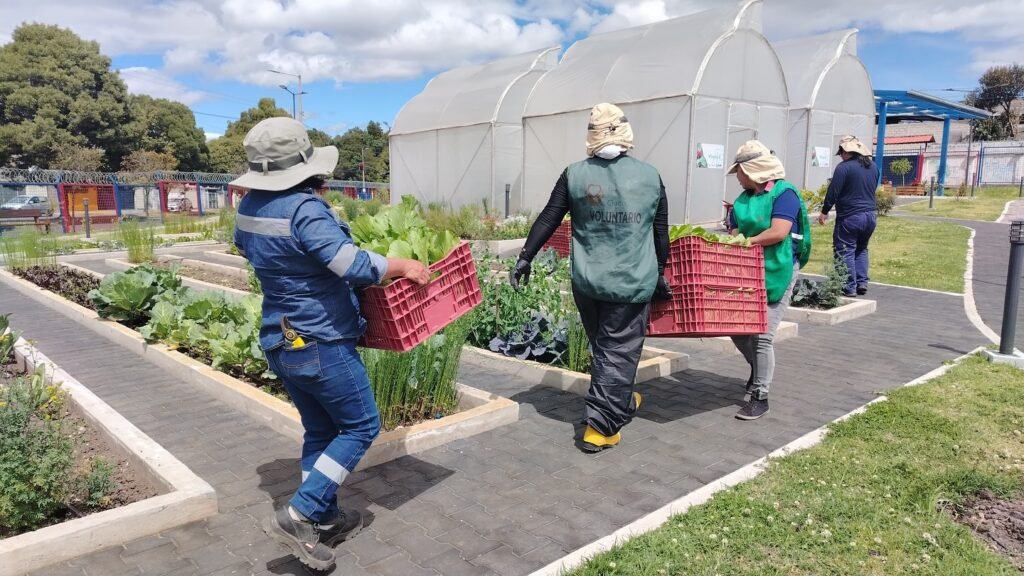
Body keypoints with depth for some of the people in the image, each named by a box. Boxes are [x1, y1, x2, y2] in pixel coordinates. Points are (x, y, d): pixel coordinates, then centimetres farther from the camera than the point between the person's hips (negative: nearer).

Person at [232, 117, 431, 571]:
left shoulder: (249, 207, 5)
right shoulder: (304, 209, -24)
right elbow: (353, 266, -30)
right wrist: (405, 265, -16)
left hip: (281, 342, 9)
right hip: (320, 344, -9)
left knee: (320, 431, 19)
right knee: (360, 427, 6)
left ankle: (325, 520, 29)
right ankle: (298, 516, 4)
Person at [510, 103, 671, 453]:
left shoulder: (575, 175, -1)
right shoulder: (650, 176, 0)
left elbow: (548, 220, 1)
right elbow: (661, 233, 6)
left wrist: (525, 258, 10)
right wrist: (659, 274, 18)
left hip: (588, 280, 2)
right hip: (632, 283, -2)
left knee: (602, 348, 20)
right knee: (620, 351, 5)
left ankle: (621, 403, 39)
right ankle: (599, 427, 5)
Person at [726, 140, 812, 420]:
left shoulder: (784, 192, -11)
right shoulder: (744, 198, 10)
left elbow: (779, 232, -20)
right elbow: (734, 234, 11)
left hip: (777, 271, -7)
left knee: (763, 335, -7)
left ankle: (760, 397, 5)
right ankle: (758, 369, 38)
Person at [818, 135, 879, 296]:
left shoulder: (844, 167, -13)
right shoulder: (873, 167, 10)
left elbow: (833, 192, -13)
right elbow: (872, 190, 19)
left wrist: (824, 211, -4)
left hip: (850, 216, -7)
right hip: (870, 215, 7)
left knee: (845, 251, 0)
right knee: (861, 249, 21)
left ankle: (849, 288, 0)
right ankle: (862, 282, 15)